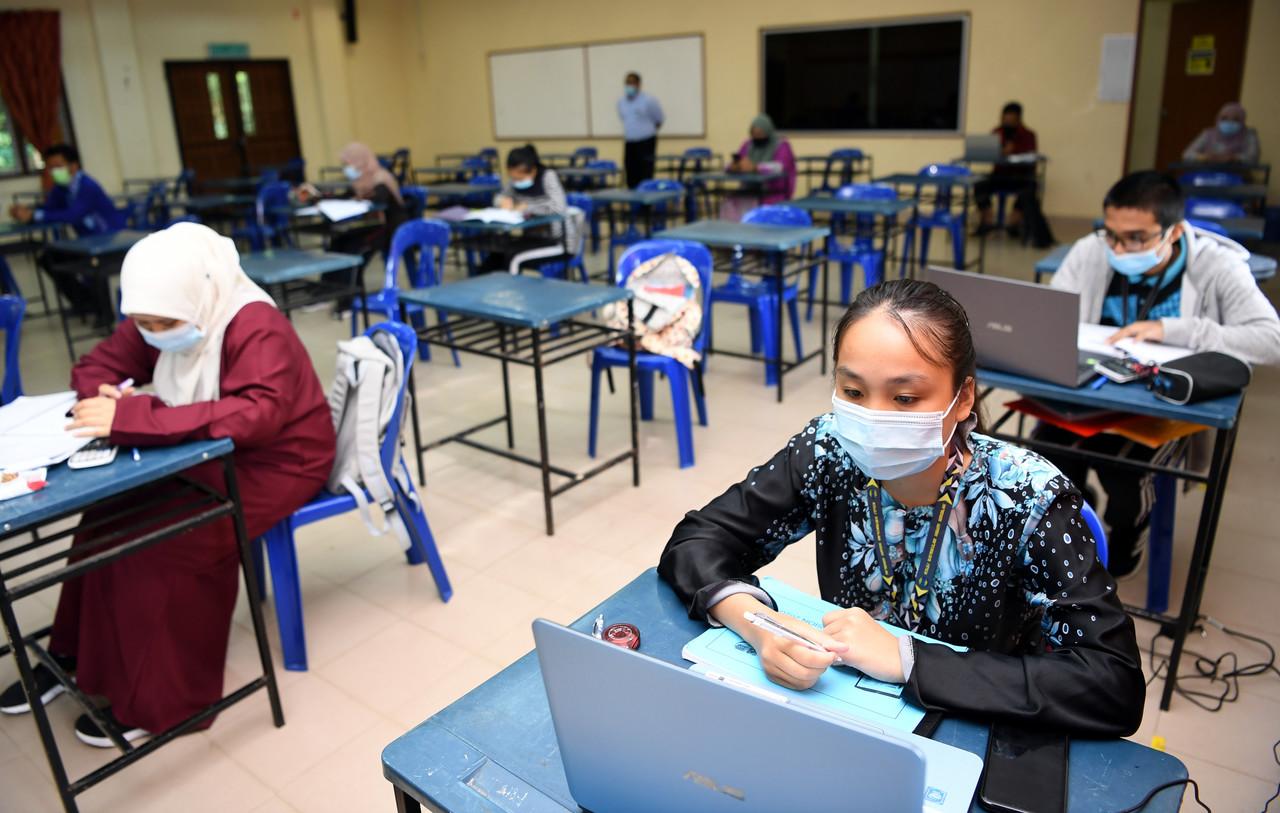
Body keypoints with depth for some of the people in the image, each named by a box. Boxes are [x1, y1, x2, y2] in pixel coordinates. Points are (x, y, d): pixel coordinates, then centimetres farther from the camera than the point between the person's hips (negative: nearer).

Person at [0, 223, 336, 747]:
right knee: (108, 513, -12)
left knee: (163, 542, -24)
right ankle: (74, 654, 7)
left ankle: (158, 697, -7)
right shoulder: (161, 322, -3)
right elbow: (94, 368, 5)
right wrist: (110, 399, -21)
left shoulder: (256, 328, -27)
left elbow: (257, 414, -43)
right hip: (207, 456, 8)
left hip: (276, 463, -8)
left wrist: (132, 419, -47)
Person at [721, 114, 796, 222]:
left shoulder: (782, 145, -5)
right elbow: (731, 166, 6)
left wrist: (755, 167, -31)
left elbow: (780, 167, -23)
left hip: (774, 194, -5)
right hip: (750, 192, 5)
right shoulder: (748, 145, 11)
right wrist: (737, 166, -19)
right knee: (730, 203, -23)